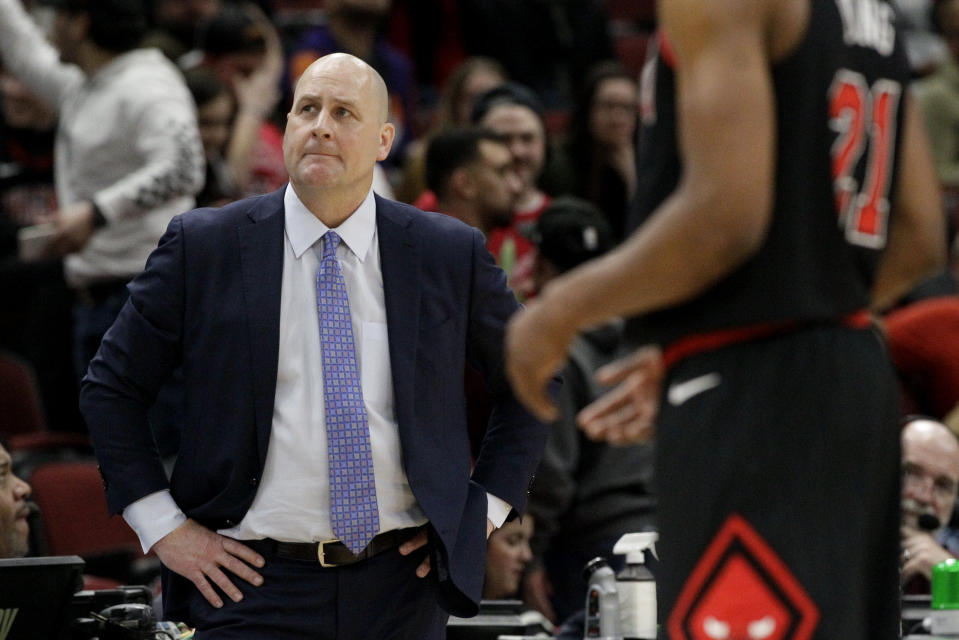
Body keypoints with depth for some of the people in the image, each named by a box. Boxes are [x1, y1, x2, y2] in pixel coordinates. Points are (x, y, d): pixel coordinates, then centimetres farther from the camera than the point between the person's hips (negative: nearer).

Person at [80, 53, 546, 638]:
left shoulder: (452, 254, 4)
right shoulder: (203, 246, 1)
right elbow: (111, 388, 7)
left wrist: (486, 507, 7)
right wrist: (163, 526, -1)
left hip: (402, 588, 2)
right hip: (255, 586, -1)